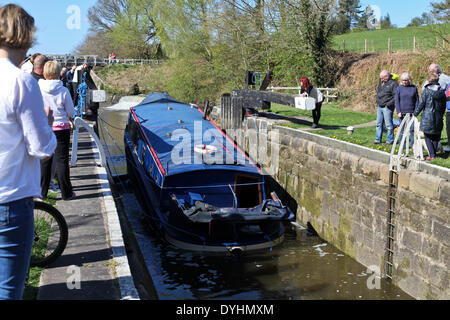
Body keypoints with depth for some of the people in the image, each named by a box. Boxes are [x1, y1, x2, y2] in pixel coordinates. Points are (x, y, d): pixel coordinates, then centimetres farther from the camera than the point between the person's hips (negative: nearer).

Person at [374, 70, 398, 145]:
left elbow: (396, 96, -15)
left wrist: (389, 104, -20)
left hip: (387, 107, -8)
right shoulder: (381, 81, 13)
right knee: (379, 124, 11)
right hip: (380, 106, 8)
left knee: (388, 124, -2)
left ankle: (389, 140, 6)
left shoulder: (393, 83, -10)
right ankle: (378, 139, 18)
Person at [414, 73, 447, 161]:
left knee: (428, 137, 4)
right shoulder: (441, 91, 4)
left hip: (427, 117, -4)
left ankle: (432, 155, -3)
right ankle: (434, 153, 18)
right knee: (435, 137, 14)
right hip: (438, 118, 4)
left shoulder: (426, 91, -9)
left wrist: (415, 113, 5)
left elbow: (421, 103, -8)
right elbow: (444, 106, 10)